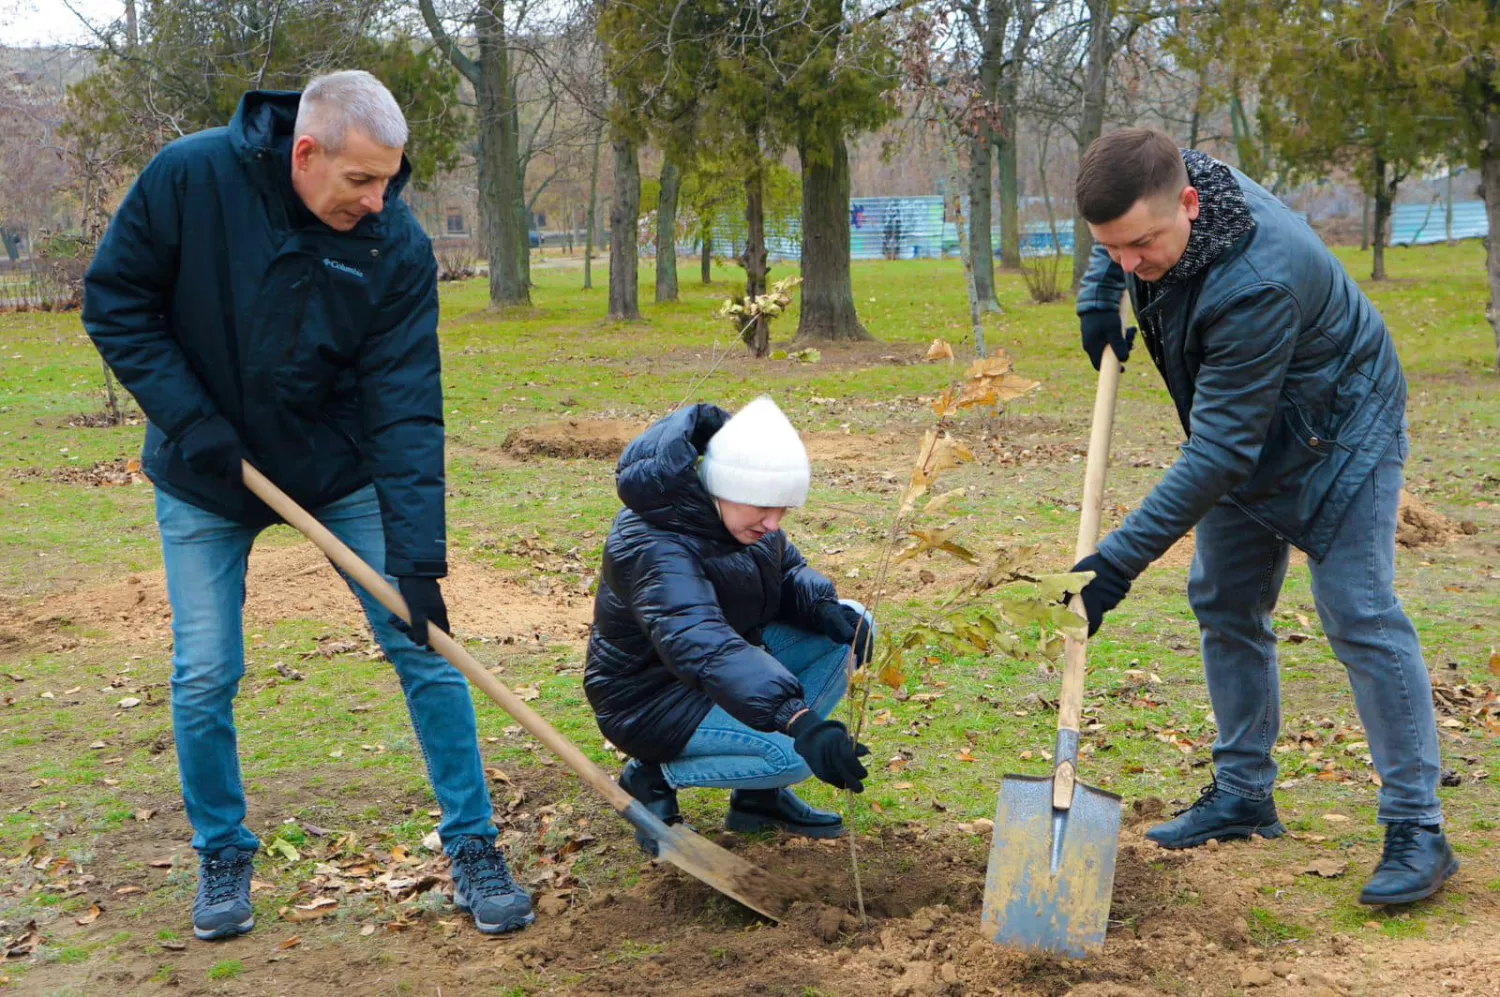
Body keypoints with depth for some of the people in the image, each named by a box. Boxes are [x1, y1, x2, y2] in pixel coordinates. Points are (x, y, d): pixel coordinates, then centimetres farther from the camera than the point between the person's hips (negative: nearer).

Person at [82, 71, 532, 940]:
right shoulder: (189, 179, -21)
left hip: (342, 470, 1)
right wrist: (189, 419, -20)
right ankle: (224, 856, 23)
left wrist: (417, 558, -27)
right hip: (206, 477, 0)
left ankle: (473, 848, 11)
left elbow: (407, 411, -21)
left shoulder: (399, 248, -20)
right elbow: (116, 302, -10)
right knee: (205, 678, 1)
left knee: (423, 647, -3)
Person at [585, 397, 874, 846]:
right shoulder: (656, 551, -34)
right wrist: (799, 720, -60)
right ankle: (654, 776, -2)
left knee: (850, 629, -3)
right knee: (796, 753, -28)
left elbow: (786, 570, 10)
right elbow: (704, 647, -49)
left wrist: (821, 605, -15)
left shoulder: (736, 514, -6)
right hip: (652, 699, -9)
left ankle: (760, 794, 5)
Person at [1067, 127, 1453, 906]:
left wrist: (1124, 556, -38)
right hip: (1250, 439, 9)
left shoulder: (1257, 283, -41)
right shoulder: (1154, 187, -17)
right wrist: (1097, 294, -6)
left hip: (1337, 438, -9)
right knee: (1224, 606, 11)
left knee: (1360, 616, -13)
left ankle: (1416, 829, -6)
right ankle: (1243, 795, 23)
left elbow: (1219, 450, -39)